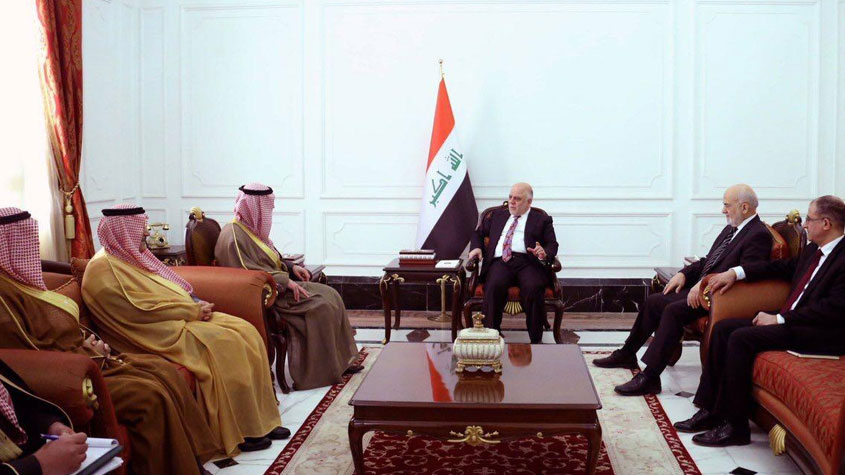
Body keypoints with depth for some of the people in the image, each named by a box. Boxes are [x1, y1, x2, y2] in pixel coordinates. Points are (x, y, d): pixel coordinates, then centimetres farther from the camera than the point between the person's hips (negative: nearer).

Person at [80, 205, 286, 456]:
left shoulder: (132, 256, 17)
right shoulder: (103, 269, -13)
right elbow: (143, 309, -20)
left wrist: (198, 304, 0)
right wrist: (194, 311, -15)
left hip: (182, 317, 10)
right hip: (160, 333, -10)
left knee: (246, 332, -6)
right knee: (224, 343, -25)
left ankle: (260, 419, -5)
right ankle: (239, 432, -15)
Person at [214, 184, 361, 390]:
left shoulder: (252, 229, 15)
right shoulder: (233, 237, -16)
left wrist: (291, 268, 6)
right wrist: (286, 281, -21)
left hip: (276, 286, 10)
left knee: (330, 295, -3)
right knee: (319, 306, -21)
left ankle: (340, 360, -1)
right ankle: (320, 371, -14)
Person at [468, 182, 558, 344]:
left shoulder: (542, 220, 19)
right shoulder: (498, 215, 30)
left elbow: (552, 245, 10)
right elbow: (478, 232, 34)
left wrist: (544, 253, -14)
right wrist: (476, 247, 11)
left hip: (527, 262, -2)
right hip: (500, 262, 2)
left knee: (533, 288, -35)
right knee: (494, 286, -33)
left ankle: (536, 341, -26)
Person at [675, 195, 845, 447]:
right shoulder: (813, 250, 15)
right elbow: (783, 266, 26)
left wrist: (780, 319, -19)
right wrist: (736, 272, 14)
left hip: (820, 333, -10)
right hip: (789, 320, 10)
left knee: (741, 338, -24)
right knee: (723, 328, -3)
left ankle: (734, 425, -16)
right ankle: (711, 410, -3)